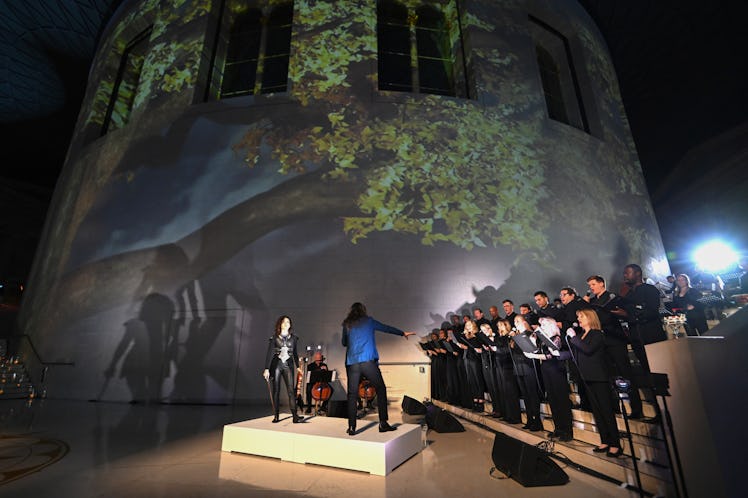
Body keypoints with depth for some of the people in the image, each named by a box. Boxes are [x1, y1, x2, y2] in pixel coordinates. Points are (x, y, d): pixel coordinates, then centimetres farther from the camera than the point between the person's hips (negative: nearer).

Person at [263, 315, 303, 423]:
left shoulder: (293, 337, 6)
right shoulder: (274, 337, -2)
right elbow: (269, 353, -4)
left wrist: (297, 366, 16)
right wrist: (266, 369, -10)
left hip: (288, 365, 2)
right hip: (276, 365, -1)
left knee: (291, 390, -5)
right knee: (276, 390, 4)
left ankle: (295, 416, -4)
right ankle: (276, 416, 15)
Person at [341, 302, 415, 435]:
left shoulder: (347, 325, 13)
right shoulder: (368, 321, 8)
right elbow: (386, 328, 18)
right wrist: (403, 333, 29)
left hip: (352, 362, 3)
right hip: (368, 360, -3)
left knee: (352, 394, 9)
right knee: (380, 389, 8)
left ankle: (351, 427, 9)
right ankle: (383, 423, 6)